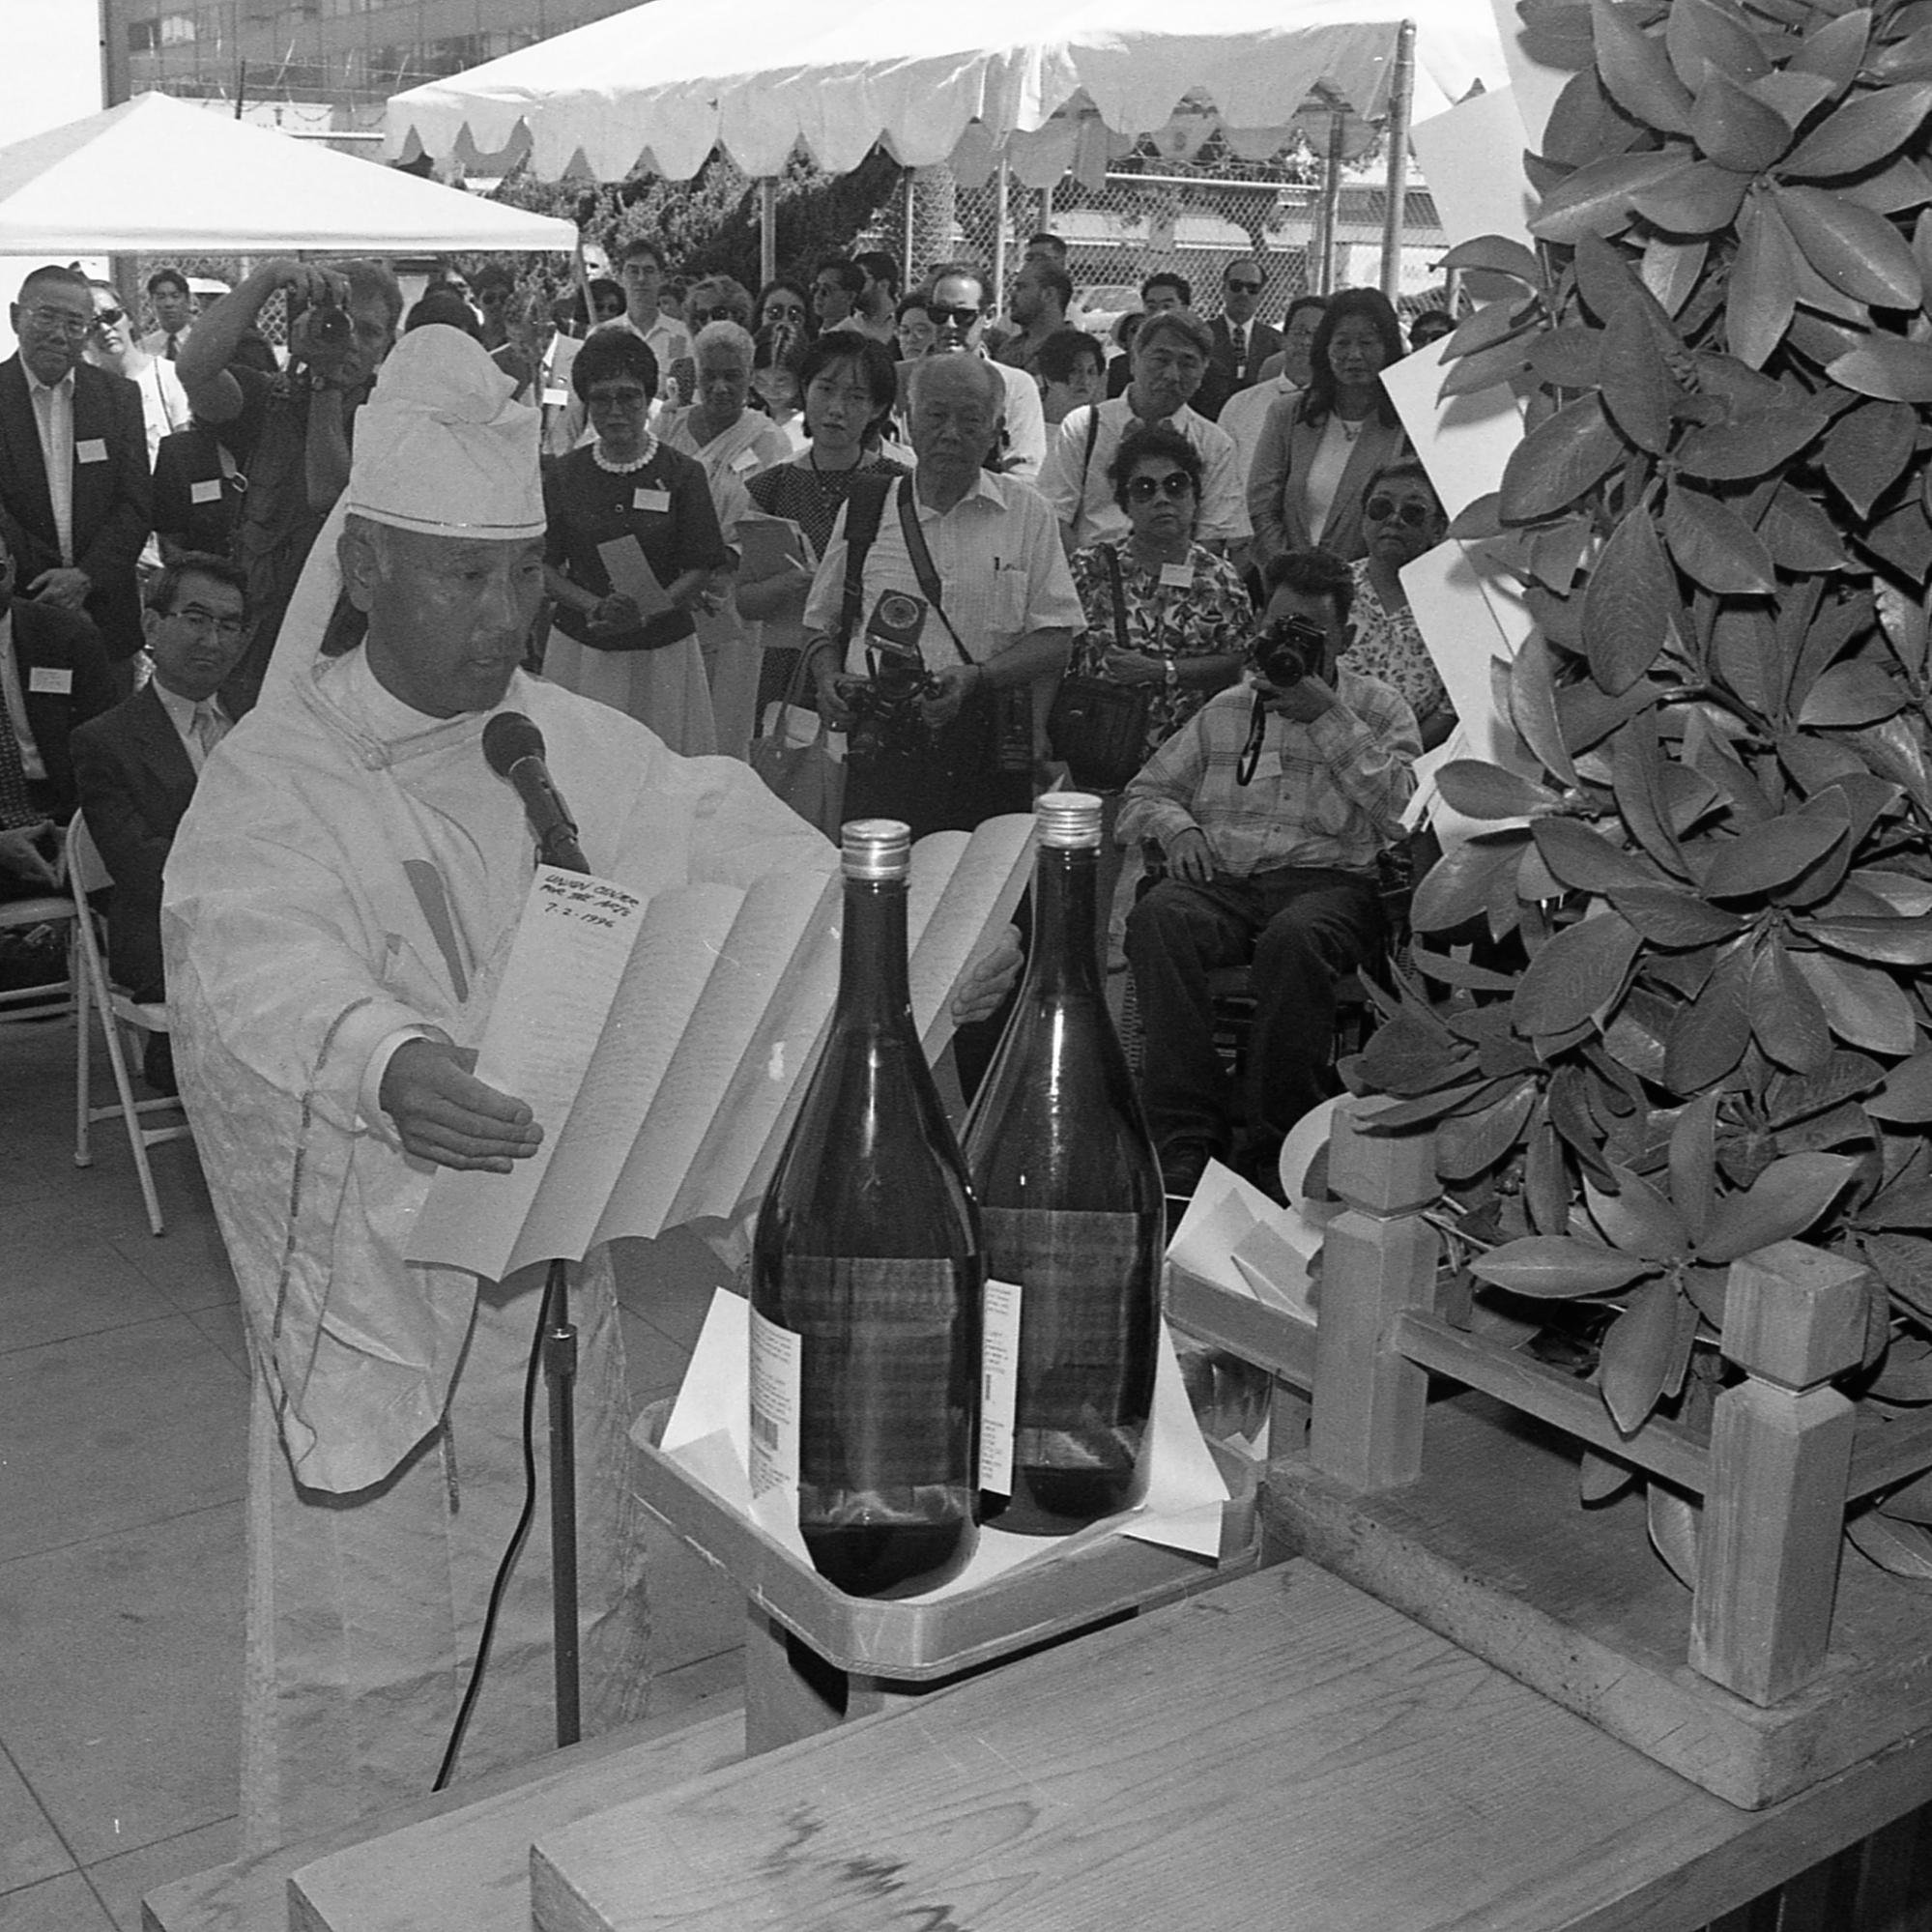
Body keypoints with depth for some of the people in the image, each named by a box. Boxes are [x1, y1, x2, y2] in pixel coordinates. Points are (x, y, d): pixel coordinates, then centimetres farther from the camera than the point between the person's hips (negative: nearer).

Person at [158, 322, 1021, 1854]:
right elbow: (266, 964, -31)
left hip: (560, 1257, 5)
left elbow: (730, 847, -11)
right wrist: (382, 1063, -53)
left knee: (583, 1613, 19)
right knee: (370, 1645, 7)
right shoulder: (271, 779, -12)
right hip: (375, 1283, -4)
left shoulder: (580, 750, 1)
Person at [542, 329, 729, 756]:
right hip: (579, 651, 1)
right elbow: (545, 567, 4)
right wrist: (594, 608, -15)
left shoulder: (681, 474, 0)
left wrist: (647, 611, -19)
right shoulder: (564, 475, 5)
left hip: (662, 650, -1)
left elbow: (701, 570, -3)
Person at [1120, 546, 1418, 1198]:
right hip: (1220, 877, 3)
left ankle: (1285, 1141, -25)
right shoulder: (1225, 710, 25)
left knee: (1294, 936, -39)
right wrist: (1177, 825, 1)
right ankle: (1186, 1136, -32)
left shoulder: (1380, 712, 16)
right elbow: (1143, 794, 25)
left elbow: (1403, 814, -1)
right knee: (1156, 919, -33)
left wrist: (1329, 718, -3)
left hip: (1328, 881, -2)